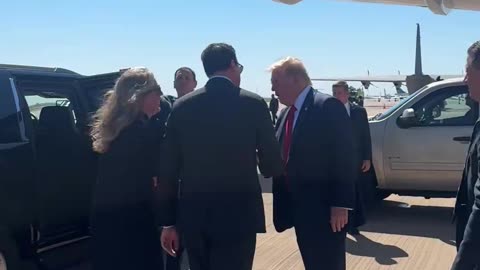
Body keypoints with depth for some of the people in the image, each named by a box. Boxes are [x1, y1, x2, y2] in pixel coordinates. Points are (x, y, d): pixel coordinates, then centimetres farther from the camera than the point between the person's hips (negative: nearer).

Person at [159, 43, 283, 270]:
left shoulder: (181, 107, 2)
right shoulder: (254, 104, -6)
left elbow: (168, 170, 2)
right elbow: (273, 166, -2)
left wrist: (169, 221, 10)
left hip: (193, 216, 4)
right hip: (238, 215, -3)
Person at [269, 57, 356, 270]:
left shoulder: (328, 106, -12)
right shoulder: (286, 113, 14)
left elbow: (343, 157, -17)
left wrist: (341, 204, -20)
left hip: (324, 207, -8)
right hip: (300, 207, 8)